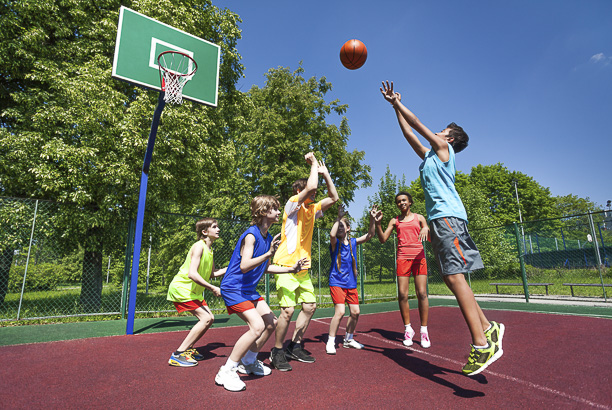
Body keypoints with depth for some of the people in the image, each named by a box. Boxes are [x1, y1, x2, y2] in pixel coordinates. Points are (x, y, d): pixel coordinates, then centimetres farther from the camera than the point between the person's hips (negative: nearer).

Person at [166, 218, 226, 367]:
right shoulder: (199, 246, -20)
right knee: (206, 318, -16)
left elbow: (212, 273, 17)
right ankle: (177, 355, -9)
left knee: (210, 318, 7)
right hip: (181, 288, -9)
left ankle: (188, 349, 21)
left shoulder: (209, 249, 9)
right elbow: (192, 274, -29)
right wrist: (213, 288, -27)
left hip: (193, 291, 9)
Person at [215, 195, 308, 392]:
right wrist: (268, 254, -42)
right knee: (257, 326, -21)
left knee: (271, 323, 11)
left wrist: (291, 269, 13)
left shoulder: (268, 237, 6)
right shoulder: (251, 235, -21)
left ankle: (248, 362, 30)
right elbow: (244, 266, -32)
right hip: (233, 288, -10)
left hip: (249, 289, 10)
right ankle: (226, 372, -6)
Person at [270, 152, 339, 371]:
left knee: (310, 306, 10)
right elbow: (311, 185, -24)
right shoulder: (293, 204, -9)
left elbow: (333, 197, 16)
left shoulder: (312, 209, 14)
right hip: (286, 266, -8)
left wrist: (325, 172, 11)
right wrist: (314, 164, -9)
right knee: (288, 310, -10)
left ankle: (295, 346, 26)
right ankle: (277, 351, 11)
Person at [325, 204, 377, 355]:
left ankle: (348, 339, 29)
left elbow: (369, 235, 0)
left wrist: (372, 219, -11)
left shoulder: (353, 242, 7)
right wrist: (339, 217, -28)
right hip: (337, 282, -5)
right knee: (340, 312, -15)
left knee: (355, 312, 8)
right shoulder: (335, 242, -6)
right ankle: (330, 342, 2)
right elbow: (332, 234, -30)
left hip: (351, 283, 5)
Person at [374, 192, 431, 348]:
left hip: (419, 256, -1)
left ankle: (424, 331, 5)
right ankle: (408, 329, 12)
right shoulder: (395, 221, 14)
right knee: (402, 295, -4)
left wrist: (426, 229, -15)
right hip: (402, 257, 1)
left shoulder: (419, 218, 13)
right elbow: (383, 239, 7)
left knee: (422, 294, -6)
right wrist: (378, 223, -5)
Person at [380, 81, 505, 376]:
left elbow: (417, 124, 7)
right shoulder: (429, 155, 28)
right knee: (452, 278, 7)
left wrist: (397, 102, 17)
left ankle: (482, 343, -15)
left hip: (447, 216, -9)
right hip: (438, 218, 9)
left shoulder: (443, 148, 7)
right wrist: (395, 106, 35)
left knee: (454, 276, -16)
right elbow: (409, 133, 31)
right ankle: (488, 327, 15)